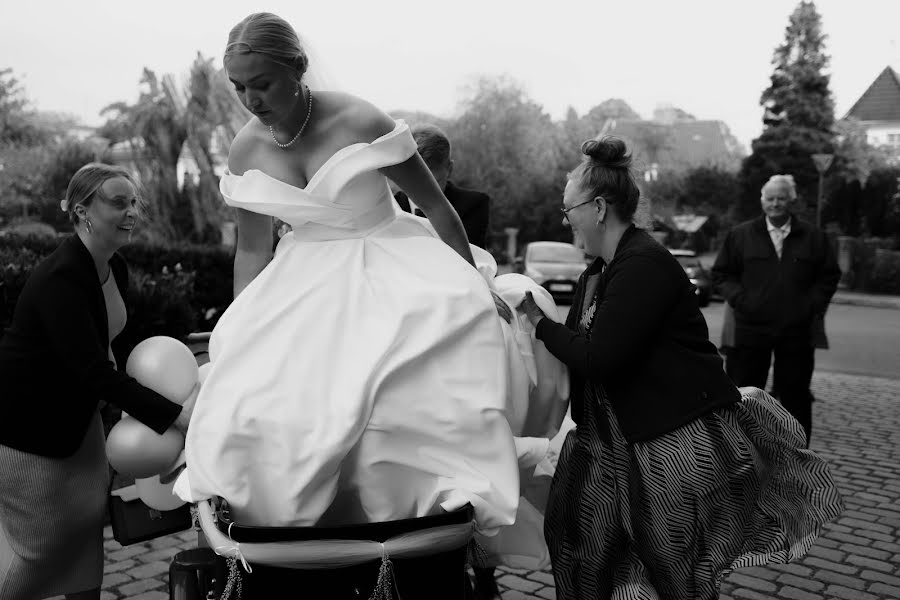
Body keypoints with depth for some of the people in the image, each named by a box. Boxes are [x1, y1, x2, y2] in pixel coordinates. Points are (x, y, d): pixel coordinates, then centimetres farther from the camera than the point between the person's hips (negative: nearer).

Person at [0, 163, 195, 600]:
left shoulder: (116, 268, -3)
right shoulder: (59, 279, -30)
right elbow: (94, 372, -36)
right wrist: (176, 416, -40)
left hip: (74, 410, 8)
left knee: (88, 514, 10)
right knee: (42, 534, 2)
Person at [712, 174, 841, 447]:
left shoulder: (813, 237, 5)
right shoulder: (740, 235, 4)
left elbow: (829, 276, 9)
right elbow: (722, 273, 7)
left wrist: (813, 304, -3)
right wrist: (739, 299, -6)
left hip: (797, 330, 1)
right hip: (751, 327, 0)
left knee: (796, 394, 8)